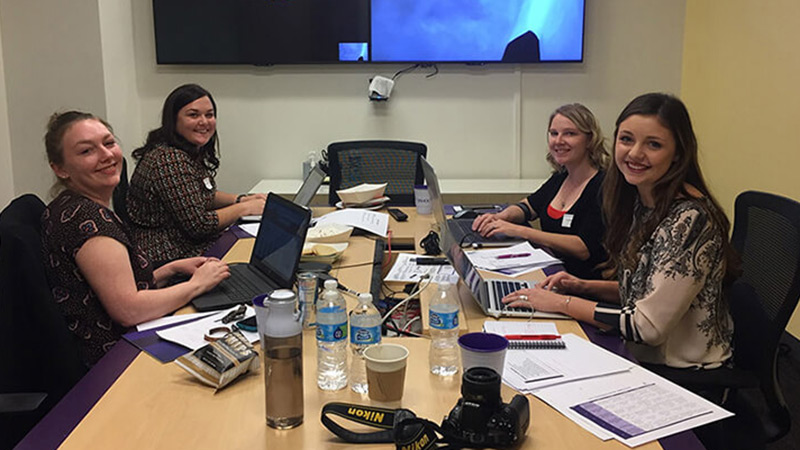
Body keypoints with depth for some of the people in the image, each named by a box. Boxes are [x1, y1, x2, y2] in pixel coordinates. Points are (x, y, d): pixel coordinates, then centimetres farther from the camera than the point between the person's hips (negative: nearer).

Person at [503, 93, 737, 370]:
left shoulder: (689, 219, -24)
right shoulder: (640, 202, 3)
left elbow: (648, 327, -24)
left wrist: (564, 303, -17)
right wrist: (585, 287, -1)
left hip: (683, 375, -7)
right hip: (645, 357, 7)